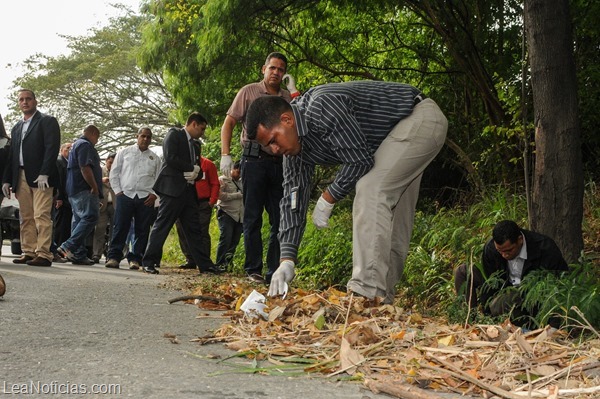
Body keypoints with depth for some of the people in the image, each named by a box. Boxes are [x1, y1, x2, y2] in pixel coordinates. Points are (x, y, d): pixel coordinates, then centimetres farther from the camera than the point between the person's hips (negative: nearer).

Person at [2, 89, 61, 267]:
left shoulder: (47, 121, 2)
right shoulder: (16, 127, 23)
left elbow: (52, 148, -9)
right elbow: (11, 155, 21)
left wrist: (44, 174, -19)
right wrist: (7, 179, 12)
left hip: (40, 177, -7)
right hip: (21, 177, 7)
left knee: (41, 216, -11)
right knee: (26, 217, 6)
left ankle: (44, 254, -13)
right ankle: (29, 252, 9)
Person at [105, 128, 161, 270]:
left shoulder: (155, 158, 14)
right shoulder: (124, 152, 11)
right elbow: (114, 173, 10)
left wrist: (154, 194, -2)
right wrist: (118, 191, 1)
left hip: (146, 198, 1)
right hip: (125, 194, -1)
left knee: (142, 230, 0)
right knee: (120, 227, -6)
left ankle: (135, 258, 5)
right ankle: (114, 257, -2)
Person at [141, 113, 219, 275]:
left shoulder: (195, 144, 21)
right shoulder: (174, 134, 0)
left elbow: (199, 170, 20)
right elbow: (170, 158, -13)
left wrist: (195, 174, -4)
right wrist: (192, 168, -7)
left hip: (189, 191, 8)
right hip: (172, 187, -7)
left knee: (194, 230, 6)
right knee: (161, 226, -5)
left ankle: (205, 265, 5)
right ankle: (149, 263, 0)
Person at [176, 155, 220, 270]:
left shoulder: (208, 164, 4)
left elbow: (215, 184, 3)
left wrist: (212, 201, -6)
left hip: (203, 204, -3)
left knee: (203, 232, -4)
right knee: (184, 232, 2)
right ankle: (190, 260, 10)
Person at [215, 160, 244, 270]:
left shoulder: (241, 182, 22)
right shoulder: (223, 179, 4)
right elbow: (221, 196, -8)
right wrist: (238, 195, -5)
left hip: (239, 217, 6)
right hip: (226, 214, -6)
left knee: (235, 241, 0)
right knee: (226, 239, -12)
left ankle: (227, 263, 6)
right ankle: (219, 264, -7)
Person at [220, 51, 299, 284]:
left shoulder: (288, 97, 14)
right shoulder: (249, 92, 5)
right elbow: (228, 123, 3)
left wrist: (294, 92, -3)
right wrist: (225, 155, -8)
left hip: (280, 162, 4)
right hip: (254, 160, -3)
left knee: (280, 219, 3)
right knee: (253, 218, -1)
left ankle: (275, 273, 9)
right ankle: (253, 270, 4)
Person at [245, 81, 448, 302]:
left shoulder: (322, 107, -30)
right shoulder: (296, 145, -1)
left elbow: (360, 160, -26)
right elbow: (293, 199, -1)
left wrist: (327, 198, -12)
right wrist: (287, 260, -8)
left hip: (422, 118, -10)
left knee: (370, 189, -22)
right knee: (390, 217, 8)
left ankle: (368, 292, -24)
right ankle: (382, 296, 13)